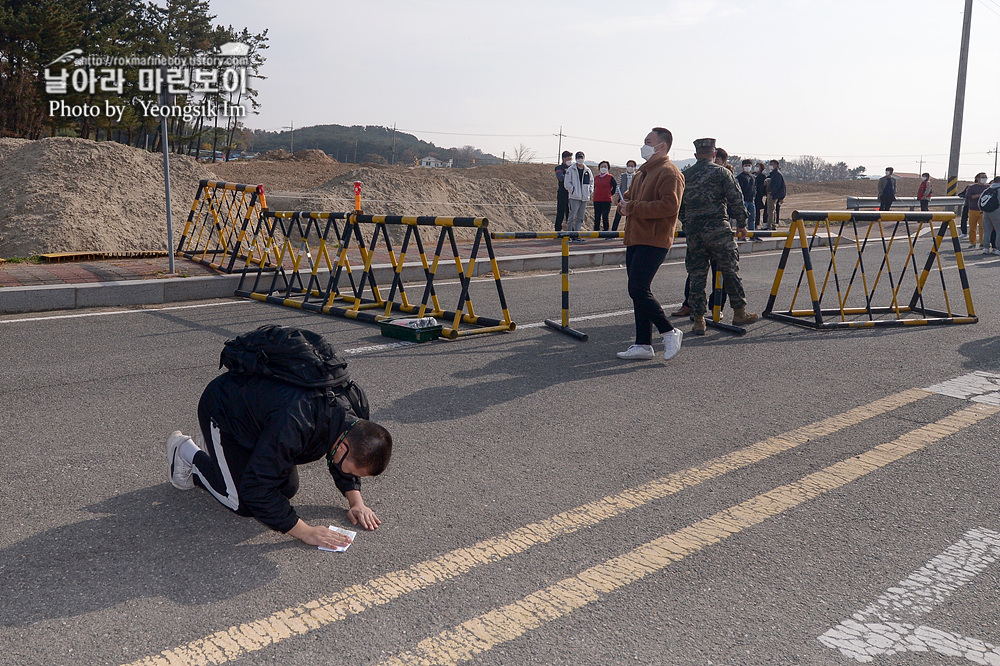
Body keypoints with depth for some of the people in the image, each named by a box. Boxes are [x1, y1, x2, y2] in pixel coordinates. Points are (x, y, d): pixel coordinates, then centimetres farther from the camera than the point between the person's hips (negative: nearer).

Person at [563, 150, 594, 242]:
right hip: (574, 197, -5)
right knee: (572, 217, -10)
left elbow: (591, 181, 23)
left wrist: (590, 190, 9)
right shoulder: (571, 170, -2)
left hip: (585, 197, 5)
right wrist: (572, 190, -11)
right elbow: (567, 182, -3)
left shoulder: (588, 170, 12)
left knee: (580, 217, 6)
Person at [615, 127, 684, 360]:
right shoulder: (643, 172, 22)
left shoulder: (669, 173, -10)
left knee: (638, 289, -16)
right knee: (639, 291, 9)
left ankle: (670, 332, -2)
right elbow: (629, 196, 31)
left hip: (653, 241, -10)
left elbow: (669, 205, -22)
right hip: (635, 238, 10)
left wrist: (633, 208, -18)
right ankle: (643, 344, 14)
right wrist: (624, 203, 5)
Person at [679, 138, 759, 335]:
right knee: (730, 270, 7)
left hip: (693, 230, 4)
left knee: (696, 275, 5)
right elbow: (736, 199, -4)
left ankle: (698, 320, 5)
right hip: (717, 228, -4)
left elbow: (680, 205, 15)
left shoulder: (685, 176, 11)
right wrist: (742, 224, 5)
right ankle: (739, 313, 14)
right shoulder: (721, 172, 0)